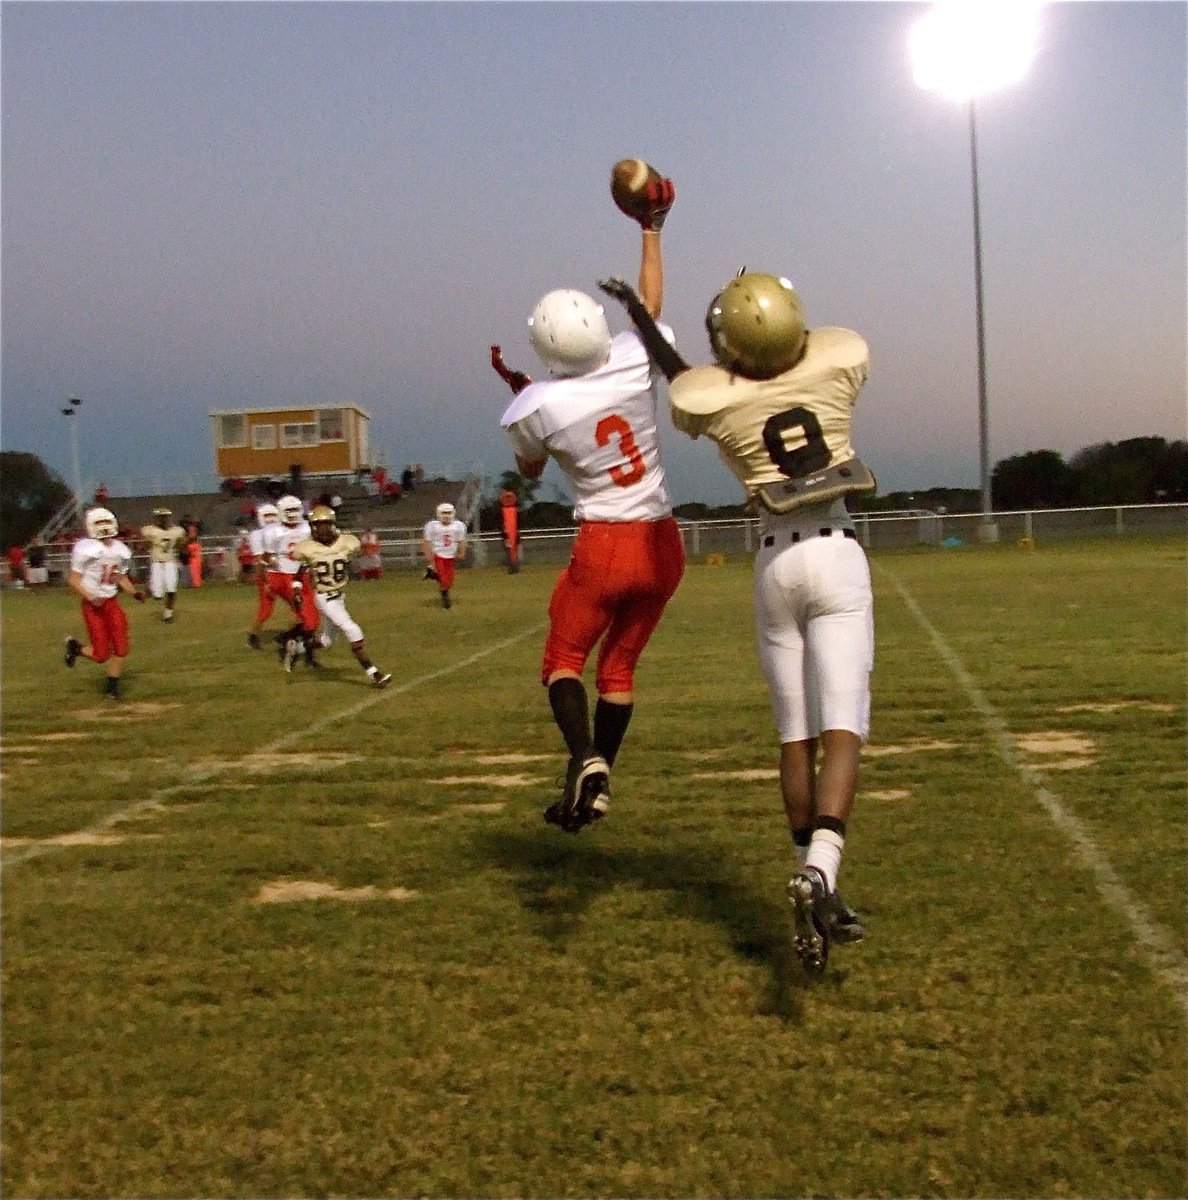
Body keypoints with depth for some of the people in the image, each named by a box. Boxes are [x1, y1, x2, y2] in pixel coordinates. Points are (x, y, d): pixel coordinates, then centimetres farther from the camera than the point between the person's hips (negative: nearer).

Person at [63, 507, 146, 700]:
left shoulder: (120, 550, 5)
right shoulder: (86, 549, -14)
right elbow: (74, 581, -12)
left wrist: (134, 592, 1)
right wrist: (90, 597, -24)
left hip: (112, 602, 6)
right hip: (93, 604, -5)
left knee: (121, 648, 0)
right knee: (101, 654, -4)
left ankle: (112, 685, 18)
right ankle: (75, 647, 27)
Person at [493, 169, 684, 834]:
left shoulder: (535, 407, -13)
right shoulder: (636, 360, -9)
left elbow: (531, 468, 10)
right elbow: (650, 304, 16)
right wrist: (651, 230, 27)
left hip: (604, 548, -4)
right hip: (663, 544, 4)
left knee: (564, 661, 13)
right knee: (619, 666, 15)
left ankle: (586, 758, -12)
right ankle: (596, 785, 17)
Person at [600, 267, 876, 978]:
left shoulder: (706, 398, -7)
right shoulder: (844, 357, -7)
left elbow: (687, 381, 18)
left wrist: (641, 316, 31)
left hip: (776, 564, 1)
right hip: (839, 558, -1)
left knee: (796, 737, 10)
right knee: (842, 732, -7)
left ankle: (818, 888, 16)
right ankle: (818, 874, -26)